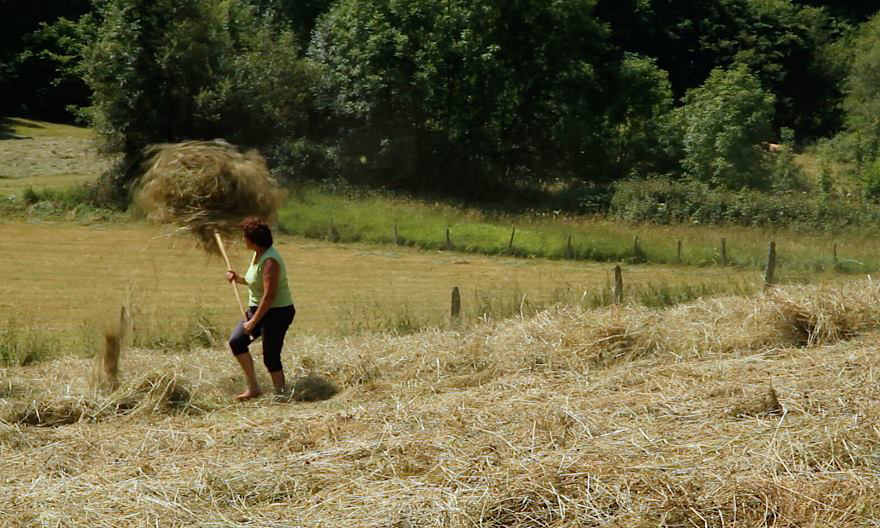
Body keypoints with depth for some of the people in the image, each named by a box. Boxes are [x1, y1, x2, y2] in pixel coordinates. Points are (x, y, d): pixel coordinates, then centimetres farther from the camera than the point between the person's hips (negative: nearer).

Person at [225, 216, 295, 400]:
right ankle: (253, 387, 8)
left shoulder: (269, 261, -23)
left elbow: (269, 295, -26)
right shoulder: (257, 254, 7)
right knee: (236, 342, 0)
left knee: (270, 357, -5)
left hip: (277, 312, -9)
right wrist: (238, 279, 5)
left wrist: (253, 321, -24)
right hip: (257, 309, 9)